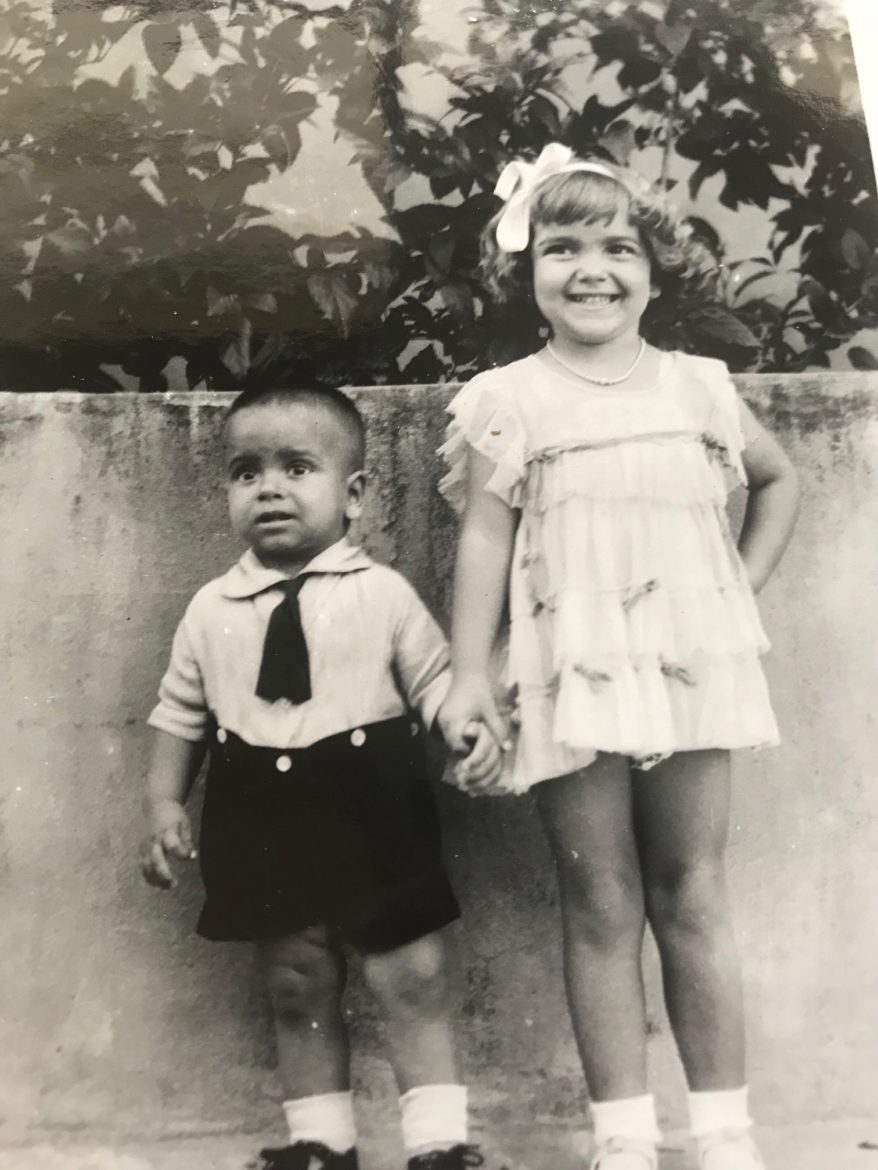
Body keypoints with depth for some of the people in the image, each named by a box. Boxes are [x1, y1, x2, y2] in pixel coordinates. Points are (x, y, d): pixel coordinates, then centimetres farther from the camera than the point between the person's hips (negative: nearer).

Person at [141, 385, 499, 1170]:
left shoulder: (382, 593, -5)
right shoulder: (212, 610, 4)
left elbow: (434, 679, -4)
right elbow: (180, 713, 11)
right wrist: (164, 803, 5)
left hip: (374, 820, -2)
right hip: (265, 829, 3)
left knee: (415, 978, 3)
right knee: (298, 990, 15)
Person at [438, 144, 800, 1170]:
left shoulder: (697, 387, 8)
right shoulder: (510, 402, 1)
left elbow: (778, 479, 23)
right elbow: (484, 536, -2)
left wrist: (742, 587, 11)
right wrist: (469, 673, -10)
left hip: (688, 669, 2)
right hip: (574, 677, -2)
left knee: (692, 899, 9)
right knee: (600, 908, 5)